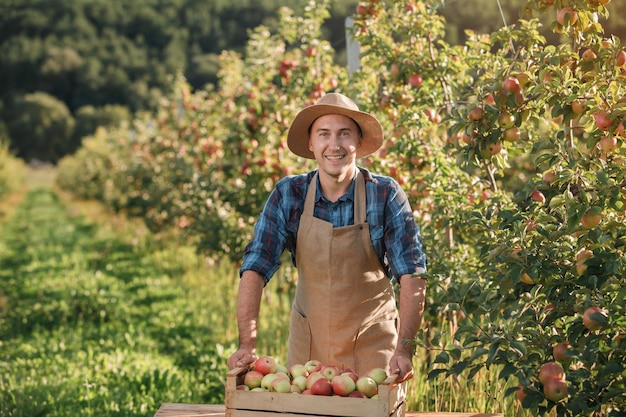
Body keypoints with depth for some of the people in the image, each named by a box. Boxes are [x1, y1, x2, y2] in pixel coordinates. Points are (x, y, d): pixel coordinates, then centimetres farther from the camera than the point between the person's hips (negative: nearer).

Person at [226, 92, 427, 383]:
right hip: (308, 345, 2)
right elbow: (255, 268, -11)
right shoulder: (288, 195, -8)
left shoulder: (386, 195, -12)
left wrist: (404, 348, -25)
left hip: (372, 345, -1)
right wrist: (247, 344, -22)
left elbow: (412, 274, -14)